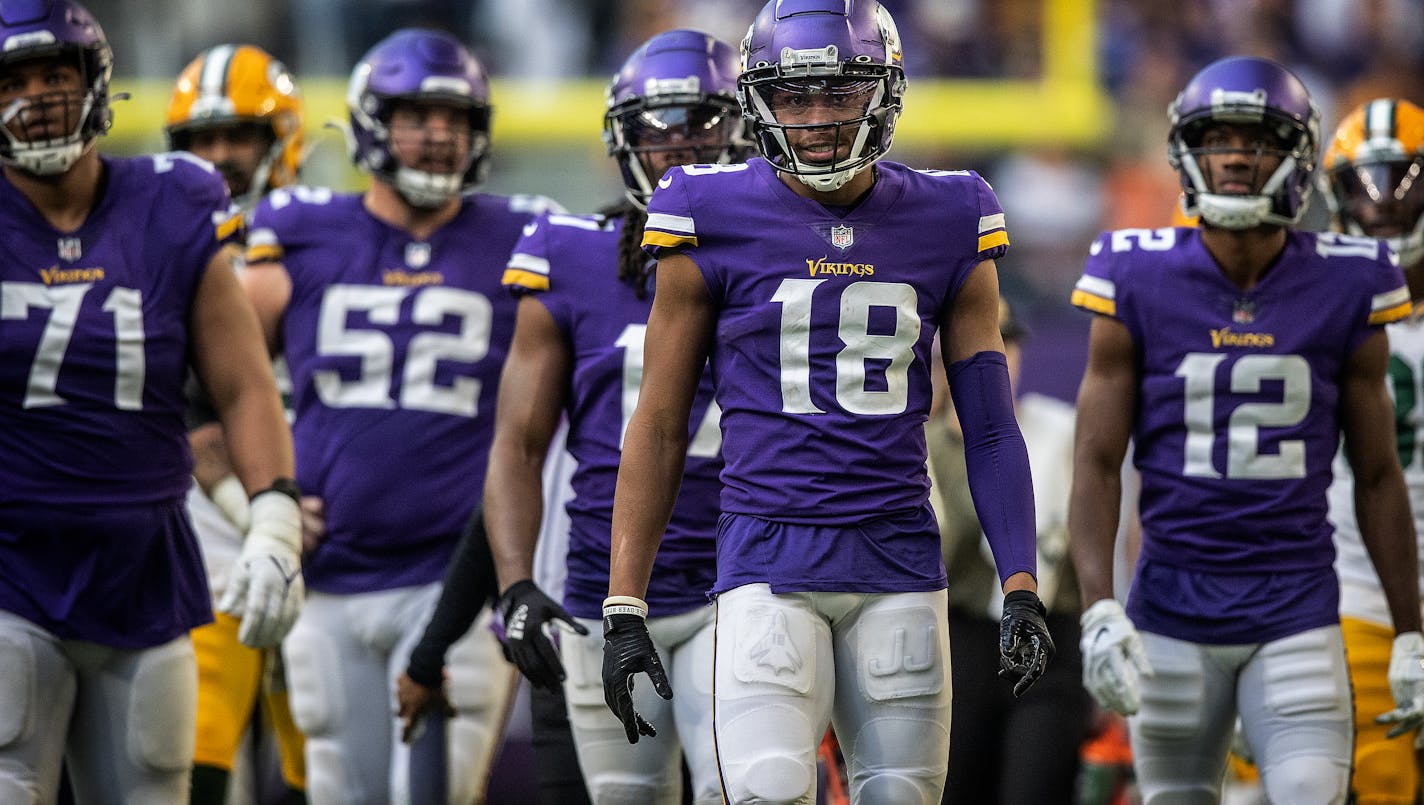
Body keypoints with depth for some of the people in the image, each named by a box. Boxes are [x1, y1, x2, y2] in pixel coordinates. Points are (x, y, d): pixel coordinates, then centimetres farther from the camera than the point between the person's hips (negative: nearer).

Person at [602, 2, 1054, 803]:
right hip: (770, 562, -3)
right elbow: (659, 426, 5)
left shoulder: (946, 229, 7)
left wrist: (1021, 588, 0)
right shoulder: (718, 224, 0)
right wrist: (624, 607, 1)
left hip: (899, 562, 3)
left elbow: (991, 428, 10)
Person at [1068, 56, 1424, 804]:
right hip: (1174, 611, 0)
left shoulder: (1345, 291, 0)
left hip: (1298, 614, 0)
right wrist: (1099, 611, -14)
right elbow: (1096, 463, -2)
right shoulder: (1139, 285, -3)